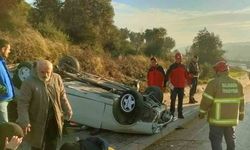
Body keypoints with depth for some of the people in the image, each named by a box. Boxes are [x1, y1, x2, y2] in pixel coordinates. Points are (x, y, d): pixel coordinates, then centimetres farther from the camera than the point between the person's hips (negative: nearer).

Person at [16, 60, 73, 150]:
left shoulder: (57, 79, -2)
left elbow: (62, 96, 9)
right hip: (37, 121, -4)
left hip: (54, 120, 5)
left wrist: (67, 111, 9)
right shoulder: (29, 83, -18)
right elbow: (22, 103, -20)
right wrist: (24, 121, -28)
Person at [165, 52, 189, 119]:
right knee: (173, 100, -3)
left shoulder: (183, 66, 11)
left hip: (181, 86, 4)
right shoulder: (172, 66, -1)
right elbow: (167, 75, -6)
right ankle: (172, 113, 4)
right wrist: (169, 83, -15)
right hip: (174, 86, -4)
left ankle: (180, 114, 16)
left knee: (180, 100, 8)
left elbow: (186, 75, 17)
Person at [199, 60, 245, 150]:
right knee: (230, 139, 22)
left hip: (217, 119, -5)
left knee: (216, 140, 3)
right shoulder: (237, 84, 3)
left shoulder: (214, 83, -15)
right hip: (232, 118, 5)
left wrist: (202, 113, -1)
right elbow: (241, 101, 10)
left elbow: (206, 100, -15)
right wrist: (241, 114, 22)